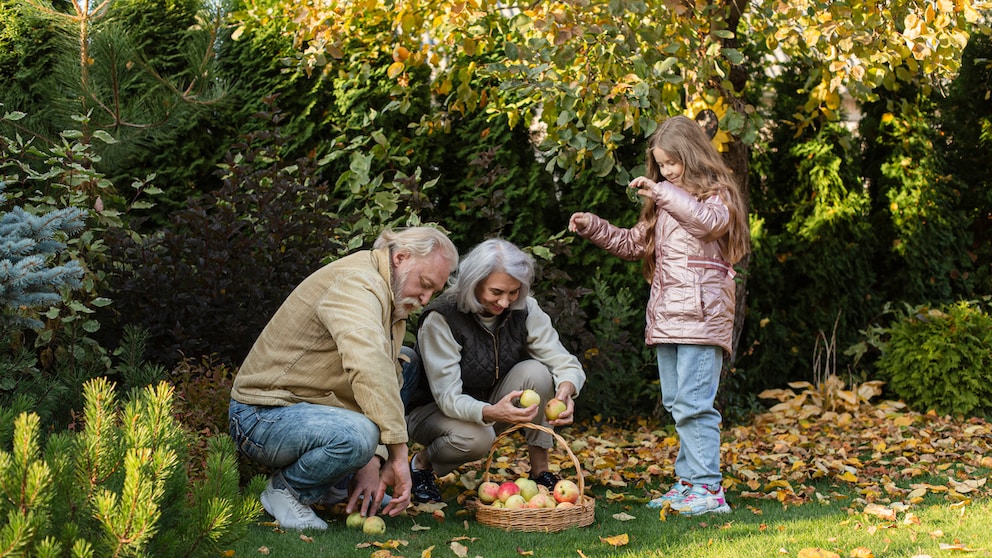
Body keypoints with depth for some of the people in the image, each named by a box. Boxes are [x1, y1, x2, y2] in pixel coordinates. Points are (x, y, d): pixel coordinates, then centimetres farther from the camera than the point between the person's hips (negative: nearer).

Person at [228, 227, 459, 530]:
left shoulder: (394, 304, 11)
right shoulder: (356, 282, -21)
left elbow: (388, 384, 3)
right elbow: (367, 368, -37)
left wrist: (374, 460, -12)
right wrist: (398, 455, -35)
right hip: (263, 416, -10)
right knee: (356, 433, -37)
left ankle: (331, 487, 11)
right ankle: (286, 489, -7)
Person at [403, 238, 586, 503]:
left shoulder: (524, 310, -12)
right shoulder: (441, 318, -26)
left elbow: (566, 362, -16)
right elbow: (448, 397, -31)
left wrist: (565, 390, -41)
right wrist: (491, 413, -51)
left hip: (494, 404, 5)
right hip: (433, 410, -4)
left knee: (535, 371, -23)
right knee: (474, 438, -38)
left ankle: (541, 471, -12)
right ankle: (422, 463, -3)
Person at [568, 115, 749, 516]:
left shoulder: (717, 194, -2)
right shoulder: (662, 205, 21)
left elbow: (711, 221, -25)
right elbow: (632, 243, 28)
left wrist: (665, 194, -27)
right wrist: (593, 227, 17)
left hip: (701, 317, -8)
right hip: (666, 318, 9)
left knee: (694, 404, -13)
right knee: (676, 404, 10)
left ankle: (707, 487, -12)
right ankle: (687, 481, 16)